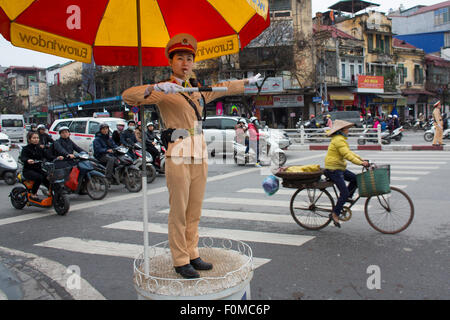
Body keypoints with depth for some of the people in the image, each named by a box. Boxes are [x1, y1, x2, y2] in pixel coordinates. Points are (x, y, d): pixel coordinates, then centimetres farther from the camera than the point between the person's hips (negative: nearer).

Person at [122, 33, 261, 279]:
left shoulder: (199, 91, 19)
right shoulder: (163, 91, 0)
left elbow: (224, 88, 35)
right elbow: (128, 96, -11)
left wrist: (248, 82, 45)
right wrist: (157, 88, -24)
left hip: (200, 155, 6)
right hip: (178, 156, -6)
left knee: (194, 211, 9)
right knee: (178, 212, -3)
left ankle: (192, 255, 18)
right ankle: (180, 261, 6)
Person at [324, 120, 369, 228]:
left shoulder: (340, 139, 17)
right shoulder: (339, 140, -18)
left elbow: (349, 153, 20)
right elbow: (347, 155, -26)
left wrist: (361, 159, 12)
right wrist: (361, 163, -28)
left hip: (339, 168, 10)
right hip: (333, 169, -10)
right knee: (344, 192, -10)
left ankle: (346, 197, 16)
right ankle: (335, 214, -1)